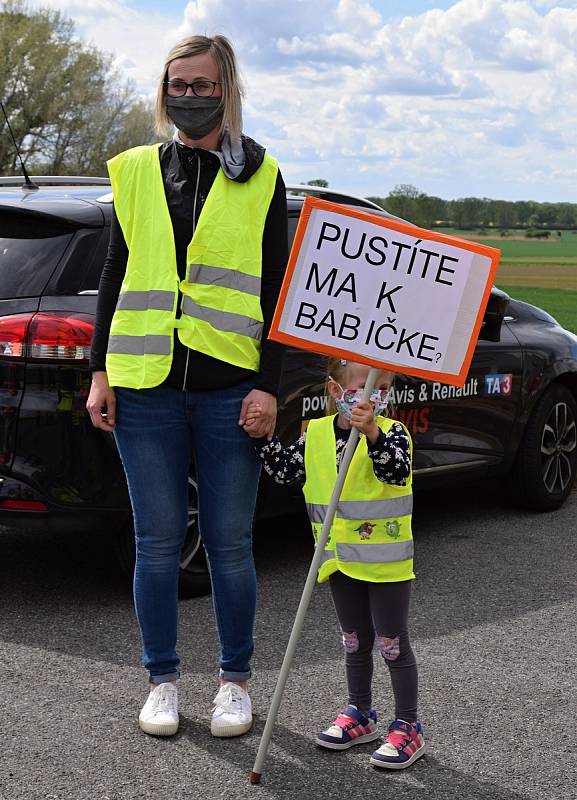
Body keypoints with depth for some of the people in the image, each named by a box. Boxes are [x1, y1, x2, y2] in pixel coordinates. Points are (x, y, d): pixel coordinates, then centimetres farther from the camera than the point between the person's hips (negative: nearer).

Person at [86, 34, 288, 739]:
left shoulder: (260, 178, 6)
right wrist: (100, 372, 6)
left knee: (229, 542, 5)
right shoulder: (136, 172, 12)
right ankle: (162, 681, 20)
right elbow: (114, 278, 13)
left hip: (230, 387, -2)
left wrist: (268, 385, -5)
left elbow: (274, 289, 3)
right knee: (157, 541, 6)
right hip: (146, 387, 2)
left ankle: (235, 680, 20)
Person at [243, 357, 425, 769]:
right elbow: (286, 469, 9)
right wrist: (262, 438, -3)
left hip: (386, 560, -5)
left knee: (392, 643, 1)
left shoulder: (392, 432, -12)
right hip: (341, 560, 5)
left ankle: (408, 727, 12)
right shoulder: (316, 434, 3)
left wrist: (372, 433, -44)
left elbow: (397, 470, -30)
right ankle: (360, 714, 33)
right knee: (355, 642, 18)